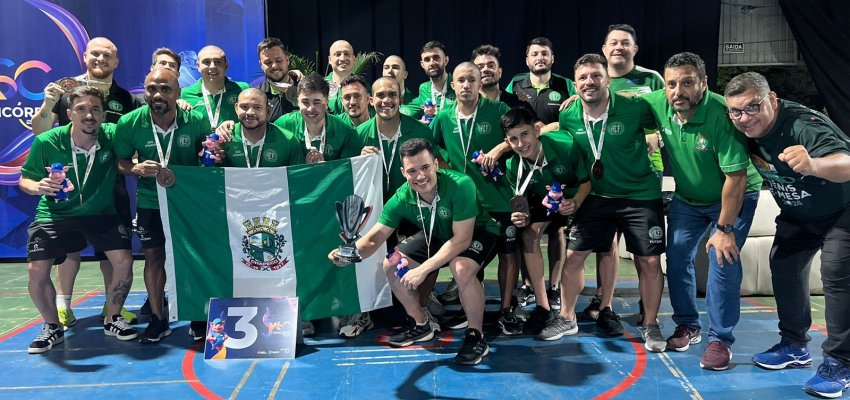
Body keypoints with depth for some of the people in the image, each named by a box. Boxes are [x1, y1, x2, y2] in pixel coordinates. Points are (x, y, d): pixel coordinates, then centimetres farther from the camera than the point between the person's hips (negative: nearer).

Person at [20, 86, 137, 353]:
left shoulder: (112, 136, -16)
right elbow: (25, 180, -5)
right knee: (37, 271, -10)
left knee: (123, 260, -14)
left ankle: (112, 319, 12)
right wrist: (39, 187, -27)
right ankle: (52, 327, 18)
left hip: (101, 213, 0)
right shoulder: (46, 142, -16)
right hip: (54, 214, 0)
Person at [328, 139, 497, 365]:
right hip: (436, 236, 6)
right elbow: (375, 237, -18)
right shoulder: (402, 199, -21)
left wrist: (423, 269, -36)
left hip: (476, 233, -6)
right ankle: (421, 326, 17)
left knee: (461, 269, -37)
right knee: (392, 266, -6)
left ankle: (476, 337, -13)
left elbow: (461, 239, -34)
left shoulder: (460, 185, -36)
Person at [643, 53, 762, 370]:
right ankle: (688, 327, 19)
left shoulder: (722, 114, -32)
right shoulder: (659, 104, -18)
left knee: (723, 260, -14)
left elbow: (736, 177, -29)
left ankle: (720, 339, 0)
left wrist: (725, 229, -26)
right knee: (677, 256, 2)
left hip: (734, 197, -5)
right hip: (687, 198, 5)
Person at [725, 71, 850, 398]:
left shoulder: (804, 124, -36)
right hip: (798, 214, 7)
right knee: (783, 265, 4)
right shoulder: (748, 131, -15)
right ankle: (795, 346, 19)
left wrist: (813, 165, -74)